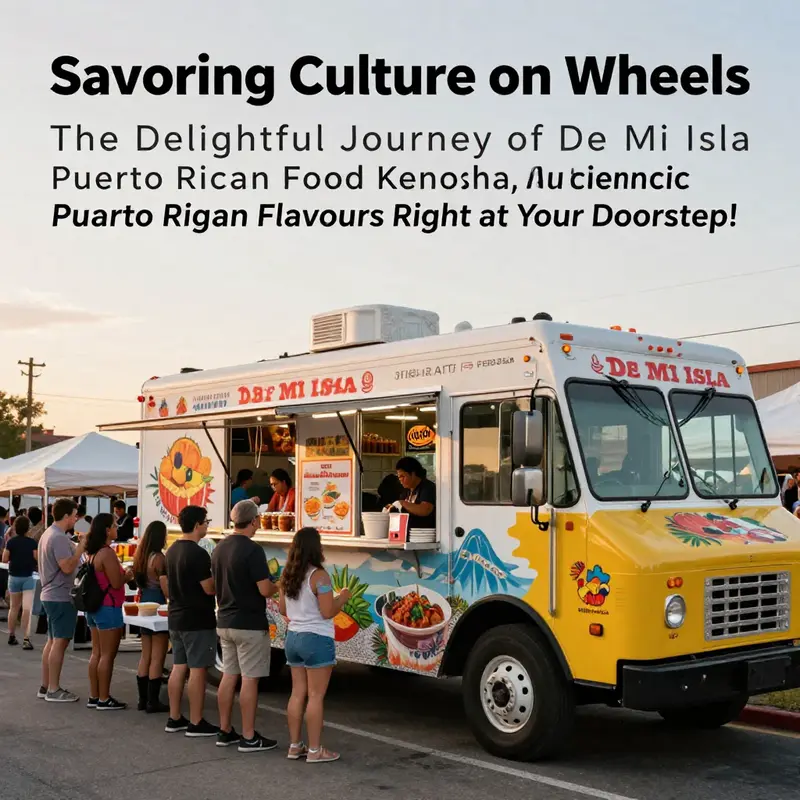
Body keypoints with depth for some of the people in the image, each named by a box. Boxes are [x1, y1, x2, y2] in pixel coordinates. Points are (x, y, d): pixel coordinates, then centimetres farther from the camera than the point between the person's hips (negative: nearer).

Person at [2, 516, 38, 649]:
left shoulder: (11, 542, -4)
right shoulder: (32, 542, -9)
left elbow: (4, 559, -2)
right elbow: (37, 559, -10)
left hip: (14, 577, 3)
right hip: (28, 577, -3)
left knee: (14, 607, 19)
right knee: (27, 608, -7)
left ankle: (11, 636, 30)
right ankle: (26, 639, -17)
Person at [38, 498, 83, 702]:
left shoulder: (48, 533, 14)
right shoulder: (59, 538, -19)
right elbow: (67, 567, -25)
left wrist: (77, 547, 15)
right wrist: (81, 547, -18)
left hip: (50, 595, 11)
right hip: (61, 597, -11)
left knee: (52, 641, 15)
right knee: (60, 642, -6)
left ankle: (45, 686, 21)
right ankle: (54, 690, -2)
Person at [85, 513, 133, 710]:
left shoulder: (93, 552, 10)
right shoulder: (107, 553, -19)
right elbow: (116, 583, -20)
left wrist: (121, 574, 16)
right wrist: (128, 575, -1)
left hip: (94, 607, 9)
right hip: (108, 608, -9)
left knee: (96, 653, 13)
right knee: (107, 655, -2)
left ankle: (94, 697, 18)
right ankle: (104, 699, 2)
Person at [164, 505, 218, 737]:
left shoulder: (172, 551, 10)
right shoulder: (198, 554, -19)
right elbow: (209, 588, -19)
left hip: (176, 617, 9)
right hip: (197, 620, -9)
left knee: (179, 667, 13)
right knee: (197, 670, -2)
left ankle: (174, 719, 19)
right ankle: (196, 723, 2)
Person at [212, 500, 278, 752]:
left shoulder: (219, 549, 8)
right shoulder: (252, 550, -18)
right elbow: (265, 590, -19)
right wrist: (278, 584, 0)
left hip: (224, 622, 8)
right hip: (249, 624, -8)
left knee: (229, 676, 13)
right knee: (249, 679, -2)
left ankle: (225, 731, 19)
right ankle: (249, 738, 2)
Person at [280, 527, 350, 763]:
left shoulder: (287, 575, 5)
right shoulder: (319, 576, -17)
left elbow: (283, 610, 12)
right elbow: (328, 612, -19)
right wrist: (343, 597, -3)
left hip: (293, 638, 7)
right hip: (316, 639, -7)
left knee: (298, 693, 13)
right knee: (315, 696, -1)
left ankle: (295, 746, 18)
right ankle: (315, 750, 4)